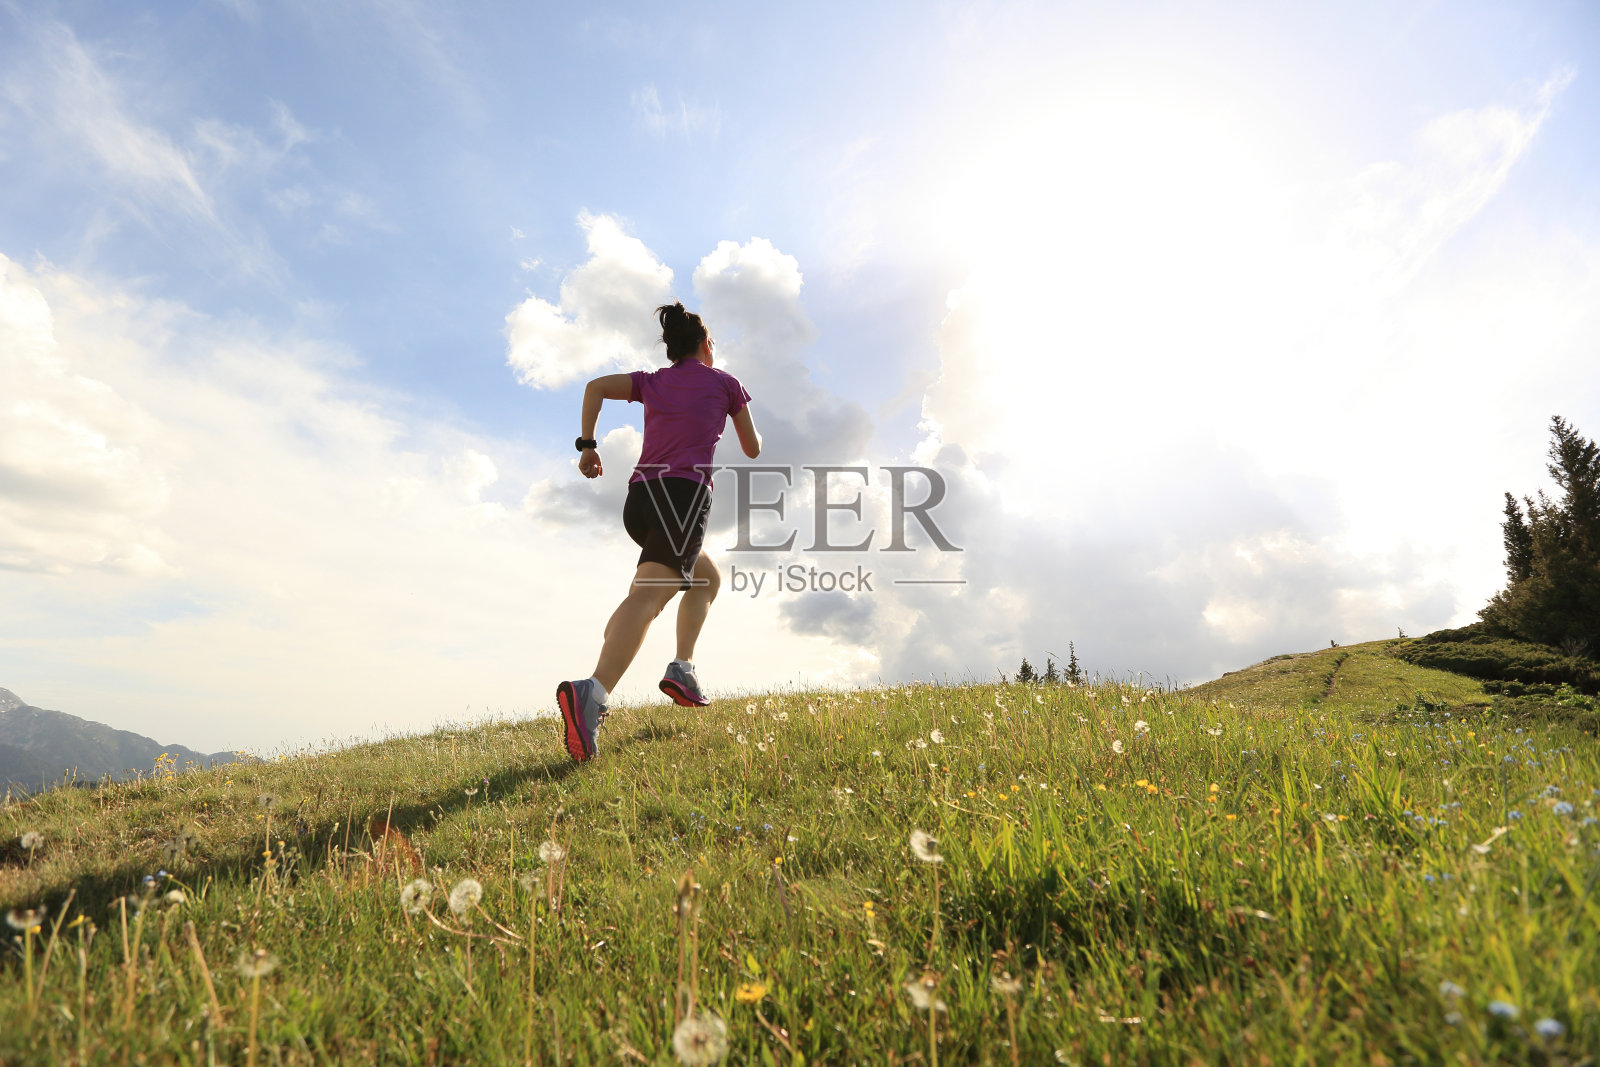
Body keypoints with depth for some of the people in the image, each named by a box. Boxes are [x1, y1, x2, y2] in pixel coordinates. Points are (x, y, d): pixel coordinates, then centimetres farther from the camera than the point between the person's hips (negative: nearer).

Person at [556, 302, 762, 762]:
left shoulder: (652, 381, 23)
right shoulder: (724, 381, 15)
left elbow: (596, 386, 6)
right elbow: (753, 449, 22)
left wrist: (587, 444, 9)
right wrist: (751, 426, 43)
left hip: (640, 497, 6)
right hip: (684, 491, -6)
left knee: (707, 577, 24)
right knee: (648, 594, -23)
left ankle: (682, 668, 9)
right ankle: (591, 693, -42)